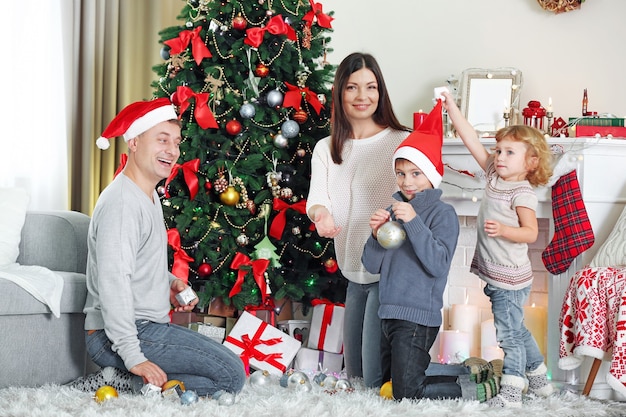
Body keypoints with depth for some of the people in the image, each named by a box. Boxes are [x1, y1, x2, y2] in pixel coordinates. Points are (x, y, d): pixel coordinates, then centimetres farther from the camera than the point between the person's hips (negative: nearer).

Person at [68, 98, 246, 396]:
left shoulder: (150, 196, 16)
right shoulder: (122, 202, -18)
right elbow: (112, 282, -25)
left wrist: (170, 284, 8)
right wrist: (133, 357, -28)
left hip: (146, 325, 10)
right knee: (232, 376, -14)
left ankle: (122, 380, 5)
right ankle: (122, 381, -9)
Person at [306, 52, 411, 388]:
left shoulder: (401, 142, -6)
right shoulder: (326, 150, 10)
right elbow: (316, 198, -4)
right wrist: (320, 213, -28)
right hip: (354, 273, 6)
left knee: (376, 380, -9)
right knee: (354, 373, 14)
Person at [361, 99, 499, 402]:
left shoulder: (443, 213, -10)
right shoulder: (393, 210, 8)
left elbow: (438, 265, -23)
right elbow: (372, 266, 7)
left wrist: (414, 222, -26)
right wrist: (376, 234, -12)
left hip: (418, 317, -8)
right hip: (390, 312, 8)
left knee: (408, 391, -10)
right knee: (390, 381, 21)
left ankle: (478, 389, 6)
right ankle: (469, 371, 31)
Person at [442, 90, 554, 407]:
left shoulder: (523, 193, -17)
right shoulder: (495, 175, 5)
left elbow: (531, 233, -20)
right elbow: (471, 140, 3)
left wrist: (503, 230, -36)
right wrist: (451, 107, 0)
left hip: (510, 278, -9)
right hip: (495, 276, 9)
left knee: (509, 333, -3)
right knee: (517, 330, 20)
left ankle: (511, 393, 5)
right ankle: (539, 380, 34)